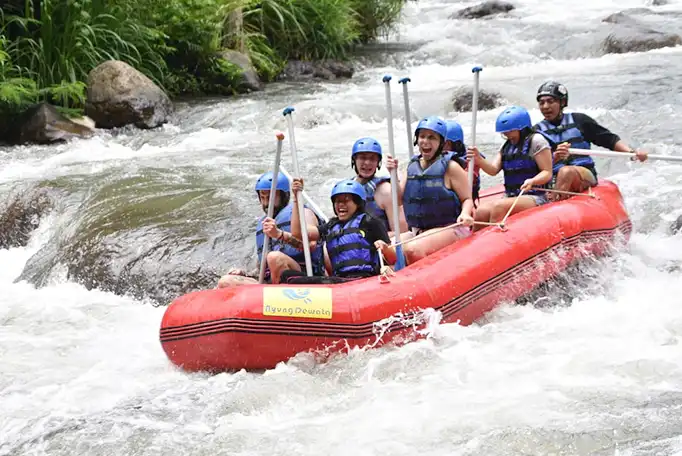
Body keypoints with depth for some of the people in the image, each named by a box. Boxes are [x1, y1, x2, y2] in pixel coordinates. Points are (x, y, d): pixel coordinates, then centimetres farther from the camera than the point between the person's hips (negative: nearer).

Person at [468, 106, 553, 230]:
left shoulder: (536, 140, -3)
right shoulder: (507, 146, 17)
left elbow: (547, 173, -7)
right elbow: (493, 170, 5)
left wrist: (532, 181, -27)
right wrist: (479, 160, -15)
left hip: (534, 197, -6)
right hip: (510, 196, 6)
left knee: (498, 207, -32)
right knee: (481, 212, -22)